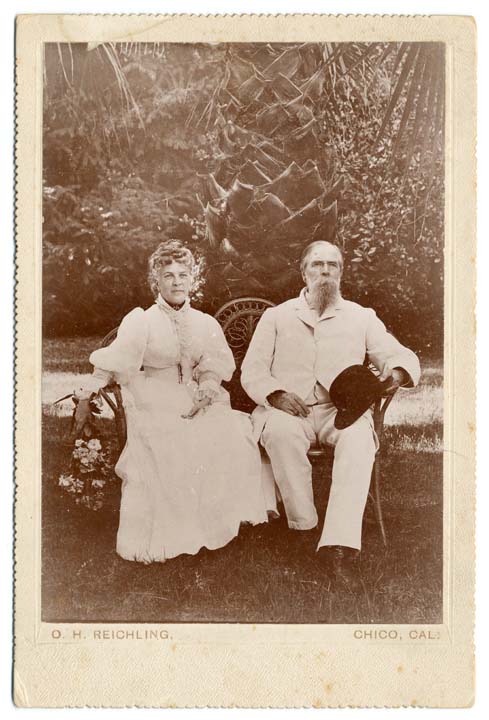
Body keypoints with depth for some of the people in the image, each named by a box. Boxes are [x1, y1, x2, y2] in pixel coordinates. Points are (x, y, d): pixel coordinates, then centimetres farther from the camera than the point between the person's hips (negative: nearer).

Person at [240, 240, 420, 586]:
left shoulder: (361, 317, 17)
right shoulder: (277, 316, 16)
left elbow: (402, 356, 13)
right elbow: (251, 371, 10)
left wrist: (398, 371, -13)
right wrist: (276, 394, -12)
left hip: (340, 410, 1)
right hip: (288, 409, 0)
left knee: (359, 437, -34)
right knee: (281, 432, -36)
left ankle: (340, 542, -41)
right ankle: (304, 528, -25)